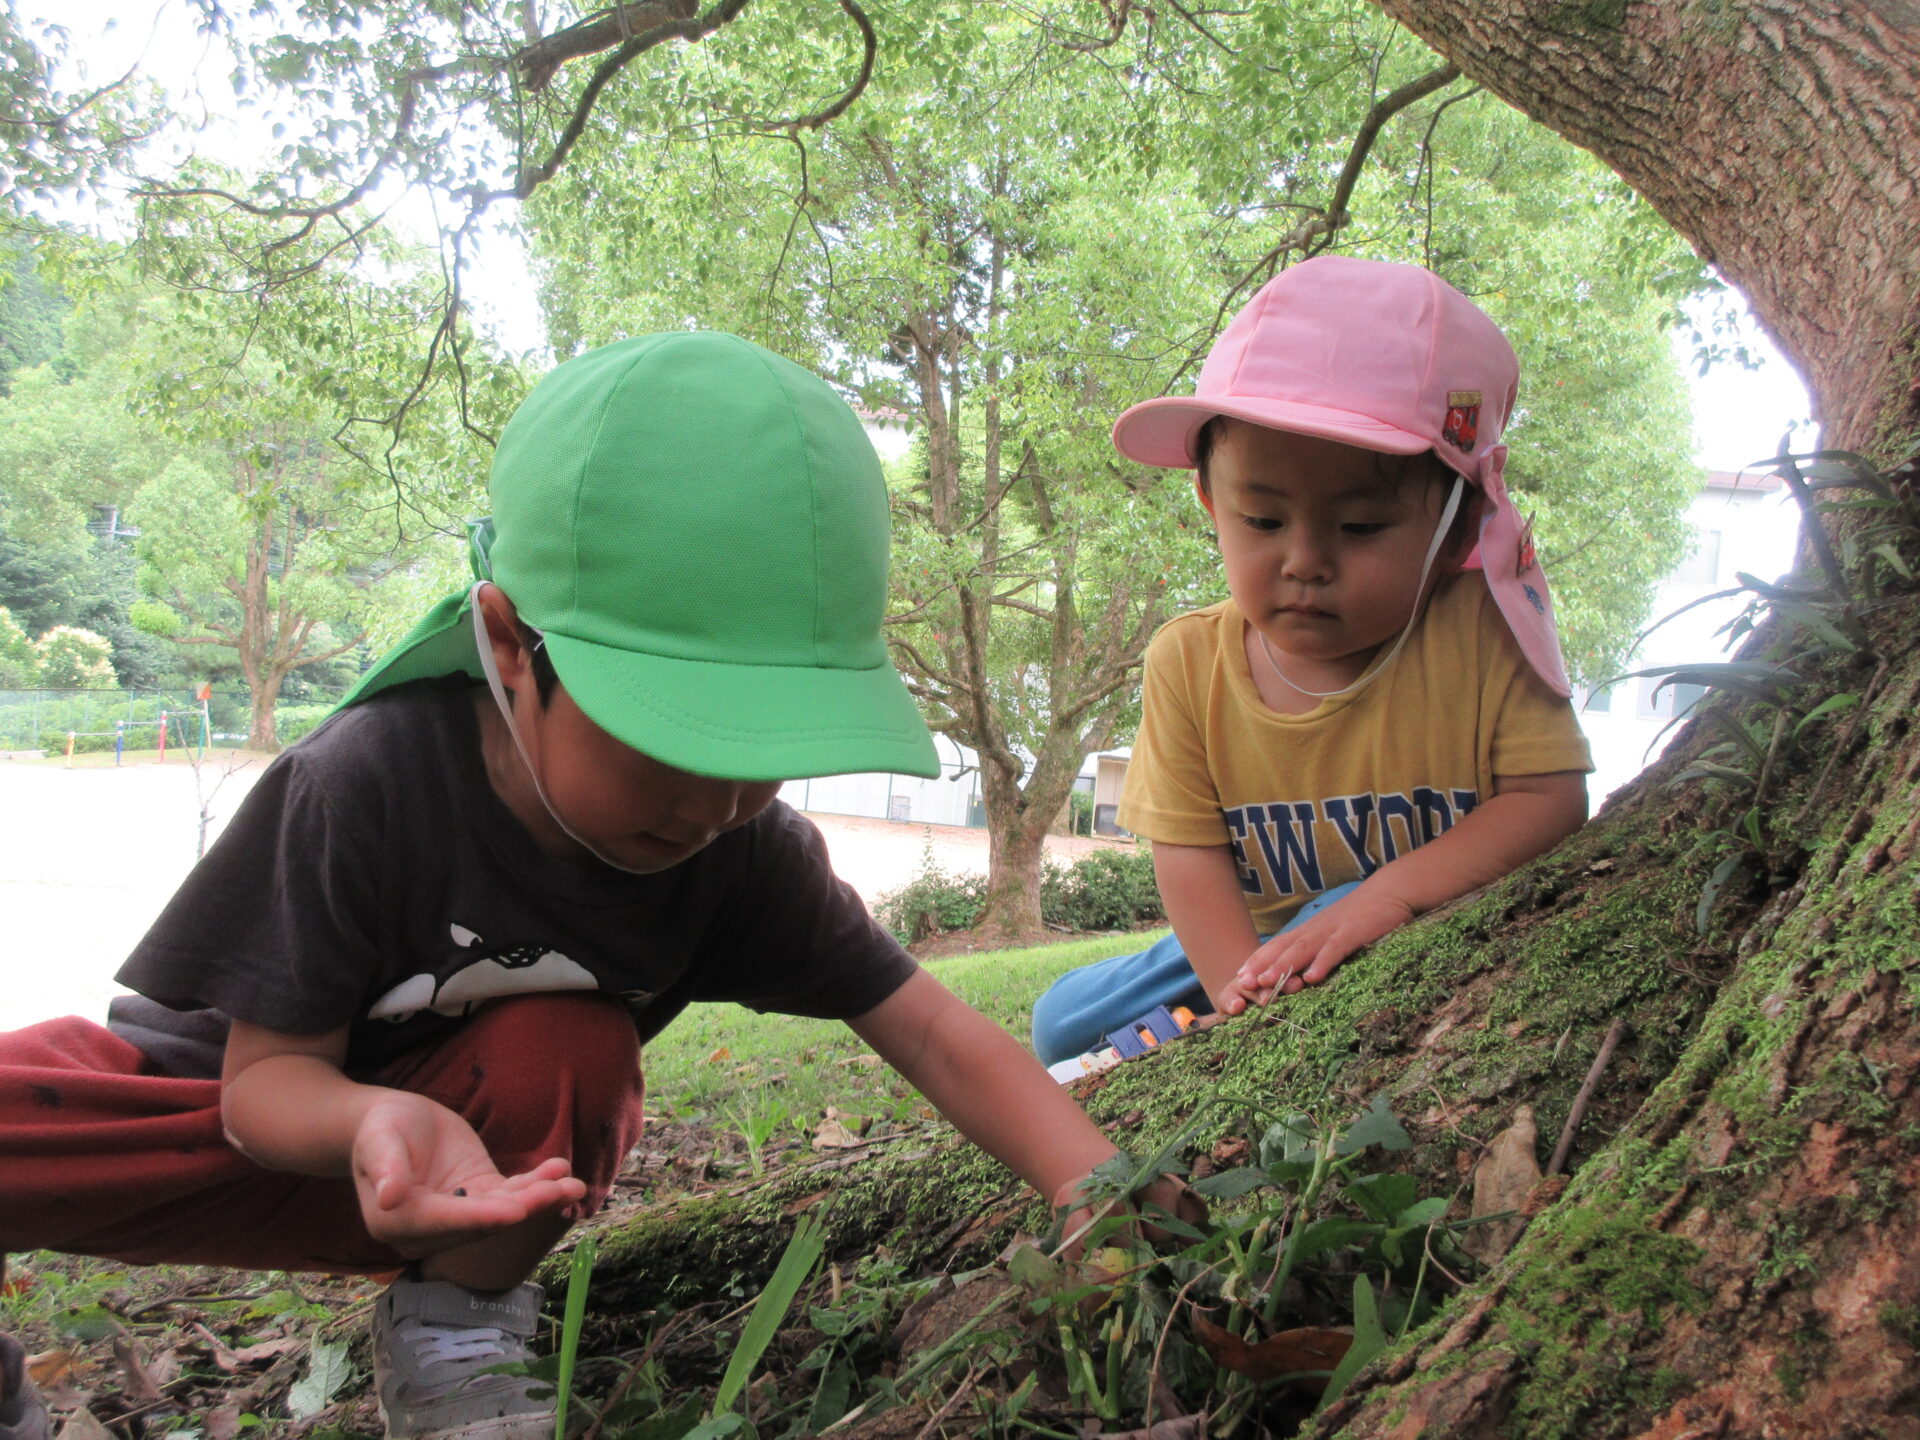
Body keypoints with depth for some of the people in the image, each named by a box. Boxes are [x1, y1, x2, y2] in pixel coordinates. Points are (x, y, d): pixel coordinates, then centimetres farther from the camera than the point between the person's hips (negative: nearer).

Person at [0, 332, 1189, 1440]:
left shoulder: (749, 853, -21)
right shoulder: (368, 785, -30)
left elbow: (933, 1034, -23)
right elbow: (274, 1068, -23)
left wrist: (1098, 1192, -39)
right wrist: (375, 1124, -47)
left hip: (493, 1138, 3)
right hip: (268, 1116, -2)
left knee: (571, 1049, -32)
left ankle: (454, 1327, -7)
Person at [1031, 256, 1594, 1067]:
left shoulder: (1481, 632, -16)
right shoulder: (1188, 663, -11)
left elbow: (1552, 799, -17)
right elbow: (1188, 853, -11)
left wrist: (1391, 894, -32)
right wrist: (1246, 990, -29)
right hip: (1260, 951, 3)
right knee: (1062, 1022, -6)